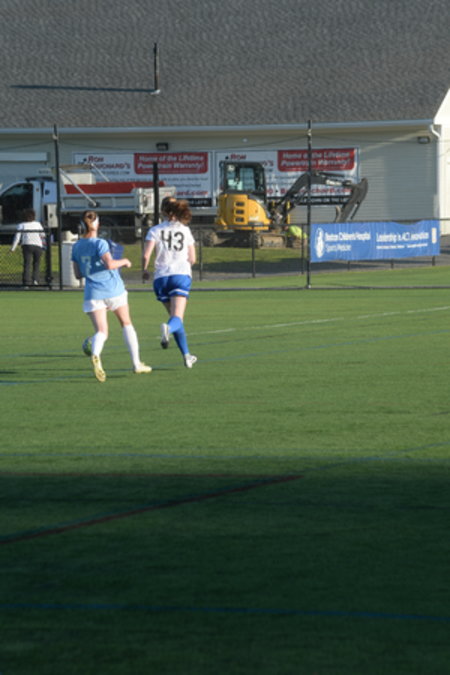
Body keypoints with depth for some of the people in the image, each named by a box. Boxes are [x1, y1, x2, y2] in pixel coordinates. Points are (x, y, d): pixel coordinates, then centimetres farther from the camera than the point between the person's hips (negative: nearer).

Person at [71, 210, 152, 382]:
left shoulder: (76, 247, 7)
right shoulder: (99, 243, -10)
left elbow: (78, 274, 12)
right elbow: (110, 264, -23)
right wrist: (124, 261, -5)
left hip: (93, 293, 3)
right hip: (113, 290, -3)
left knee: (101, 332, -3)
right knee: (126, 324, 17)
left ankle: (95, 355, -37)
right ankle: (137, 364, 17)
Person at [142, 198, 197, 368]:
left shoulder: (155, 230, 5)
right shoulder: (185, 230, 10)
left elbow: (146, 255, -6)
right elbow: (192, 259, 11)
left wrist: (144, 270, 13)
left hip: (161, 277, 1)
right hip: (181, 275, -1)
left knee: (175, 317, 16)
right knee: (177, 318, -14)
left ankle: (186, 355, 17)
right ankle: (168, 328, -49)